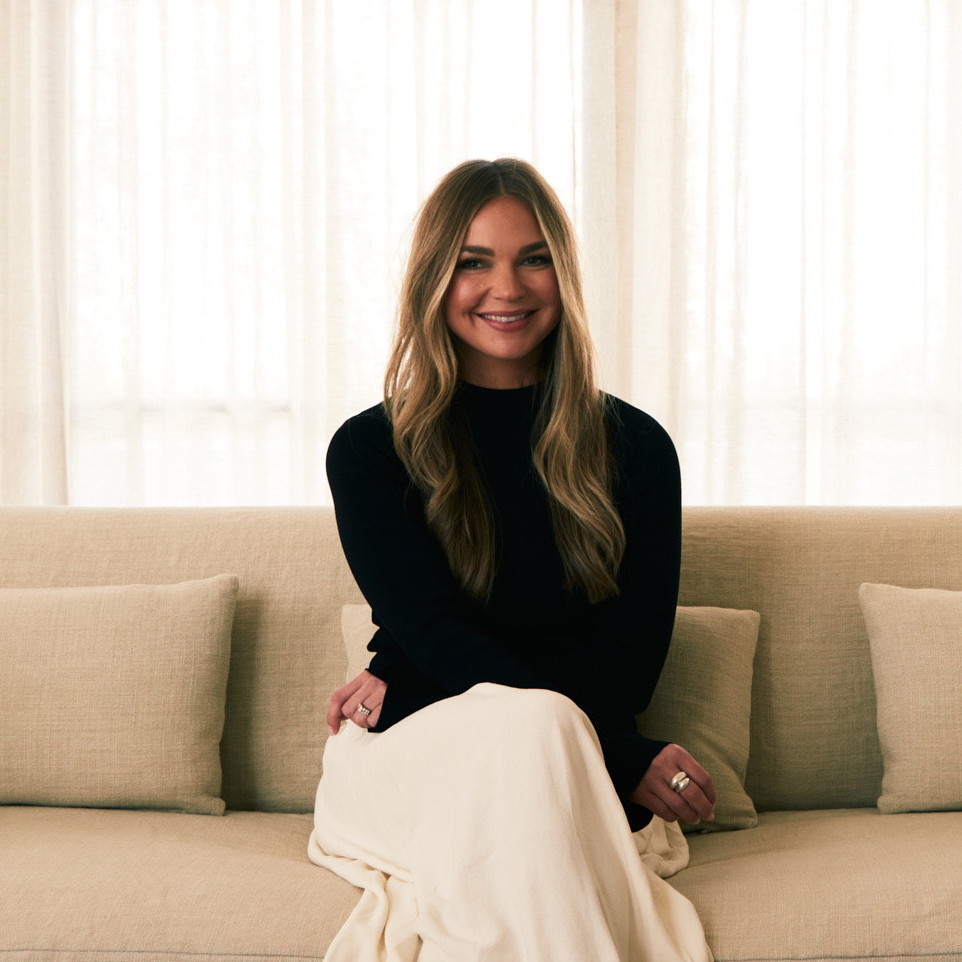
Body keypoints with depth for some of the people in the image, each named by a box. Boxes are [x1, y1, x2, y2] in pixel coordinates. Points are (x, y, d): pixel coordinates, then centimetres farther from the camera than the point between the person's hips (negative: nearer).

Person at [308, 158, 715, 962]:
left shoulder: (636, 448, 8)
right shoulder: (368, 451, 5)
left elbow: (631, 658, 2)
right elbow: (433, 632, -5)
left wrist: (404, 685, -8)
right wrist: (621, 755, -17)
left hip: (582, 783, 1)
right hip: (410, 764, -1)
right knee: (532, 725, -34)